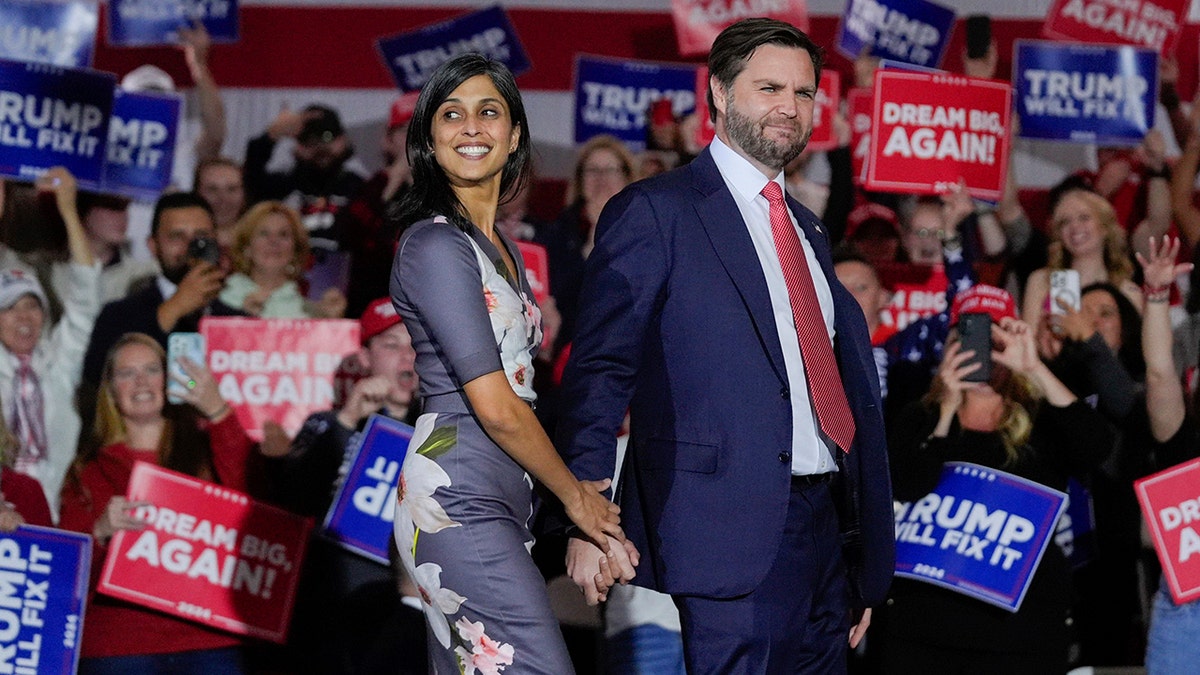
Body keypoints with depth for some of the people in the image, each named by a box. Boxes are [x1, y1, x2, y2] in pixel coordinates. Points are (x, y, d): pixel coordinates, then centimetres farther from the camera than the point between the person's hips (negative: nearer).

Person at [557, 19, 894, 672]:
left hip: (824, 522, 8)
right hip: (732, 529, -7)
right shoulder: (653, 212, -3)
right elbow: (599, 371, -9)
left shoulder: (808, 231, 20)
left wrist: (868, 566, 20)